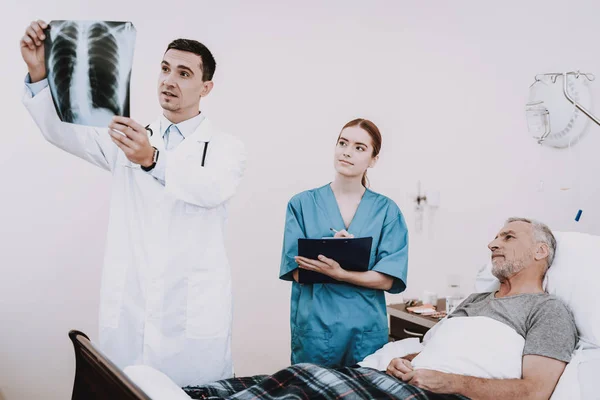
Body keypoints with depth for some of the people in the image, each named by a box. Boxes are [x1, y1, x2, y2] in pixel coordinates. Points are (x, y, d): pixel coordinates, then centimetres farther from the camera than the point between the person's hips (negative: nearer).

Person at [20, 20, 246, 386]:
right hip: (126, 312, 3)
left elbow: (213, 189, -22)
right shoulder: (128, 139, 12)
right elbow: (61, 131, 1)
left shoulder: (227, 148, 0)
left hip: (194, 314, -3)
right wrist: (39, 74, -17)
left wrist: (152, 160, -40)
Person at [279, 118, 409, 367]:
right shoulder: (302, 204, 1)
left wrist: (338, 272, -21)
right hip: (314, 326, 0)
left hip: (366, 328, 1)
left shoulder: (387, 210, 2)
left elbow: (387, 279, -7)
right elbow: (298, 271, -4)